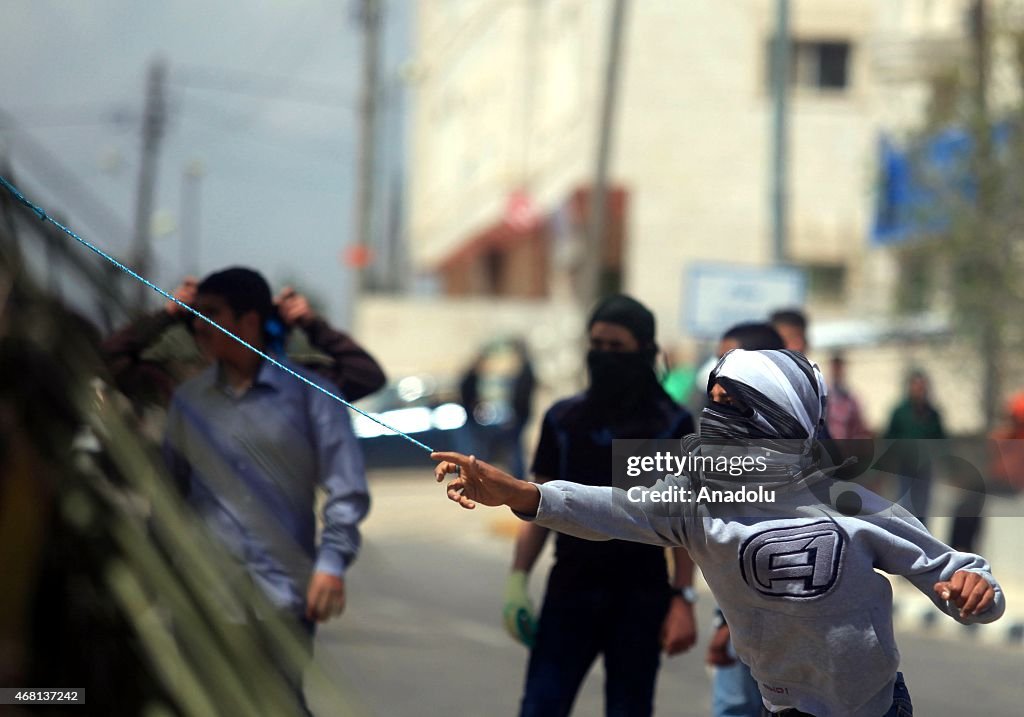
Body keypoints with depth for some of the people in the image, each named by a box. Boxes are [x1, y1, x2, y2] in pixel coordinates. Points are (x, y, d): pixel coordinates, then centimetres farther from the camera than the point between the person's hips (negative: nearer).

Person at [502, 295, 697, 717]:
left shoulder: (672, 425, 0)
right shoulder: (563, 420, 8)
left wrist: (683, 598, -9)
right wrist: (518, 577, 0)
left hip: (640, 596, -2)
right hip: (570, 591, 2)